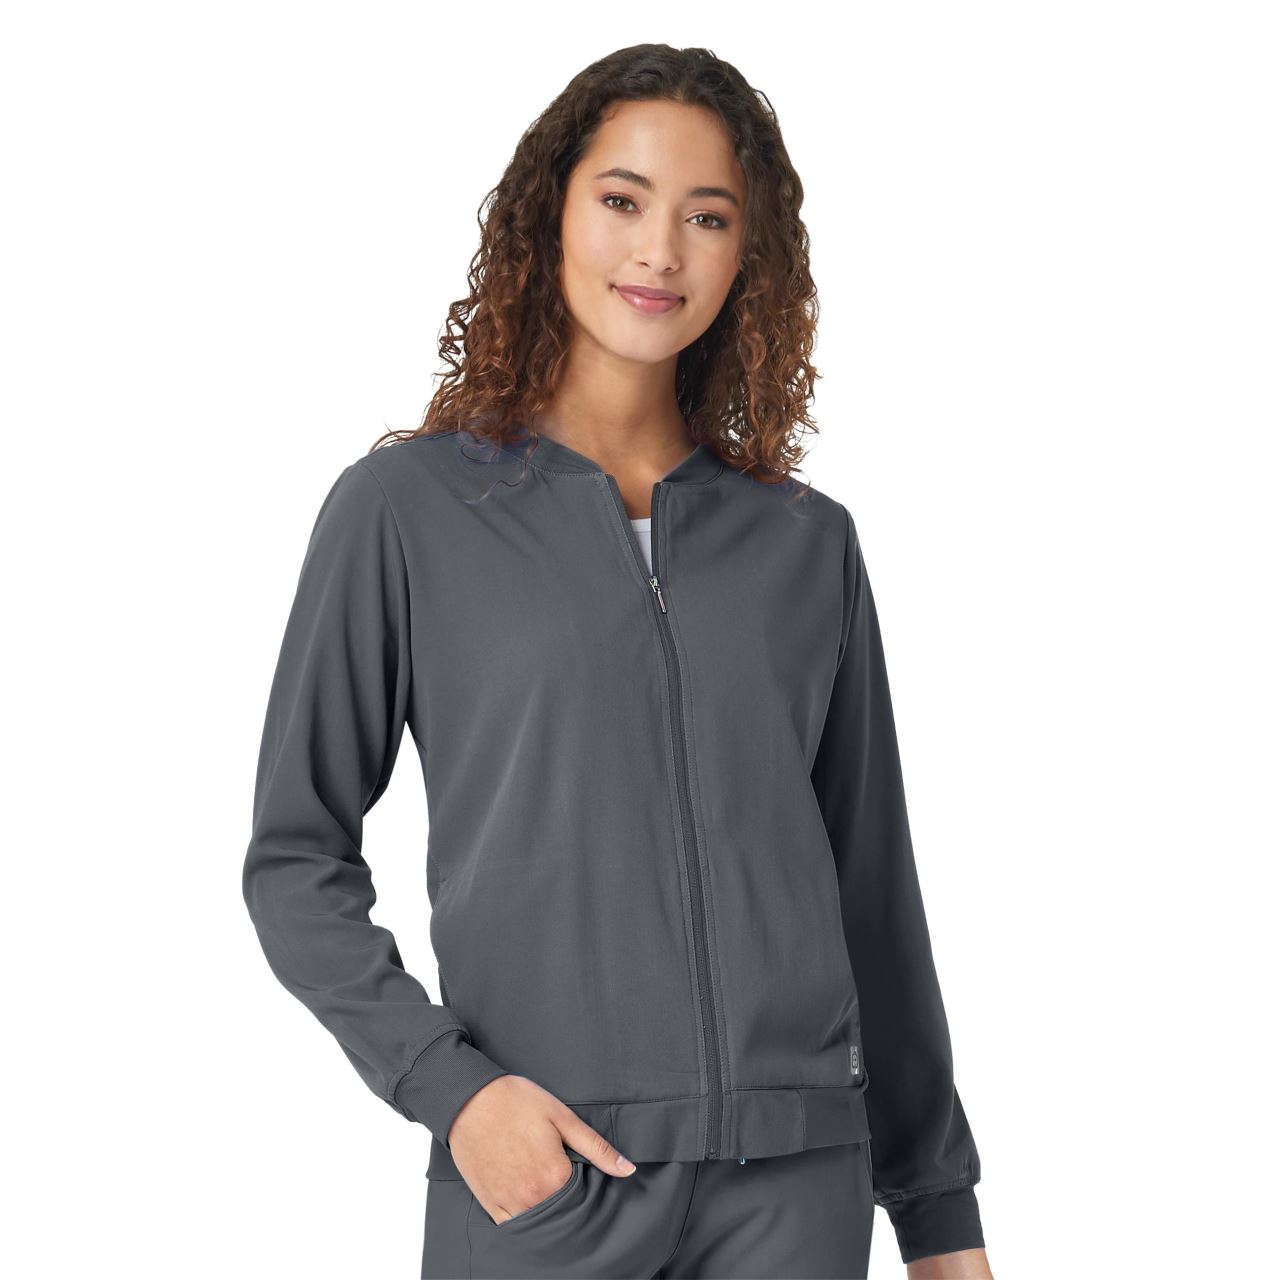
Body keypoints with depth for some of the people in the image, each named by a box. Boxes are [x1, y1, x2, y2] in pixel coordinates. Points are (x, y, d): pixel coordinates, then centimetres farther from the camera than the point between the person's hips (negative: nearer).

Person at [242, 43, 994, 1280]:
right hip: (538, 1177, -2)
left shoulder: (809, 542, 8)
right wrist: (446, 1086, -11)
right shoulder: (406, 509, 1)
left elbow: (871, 885, 12)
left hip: (796, 1179, 2)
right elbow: (296, 857, 2)